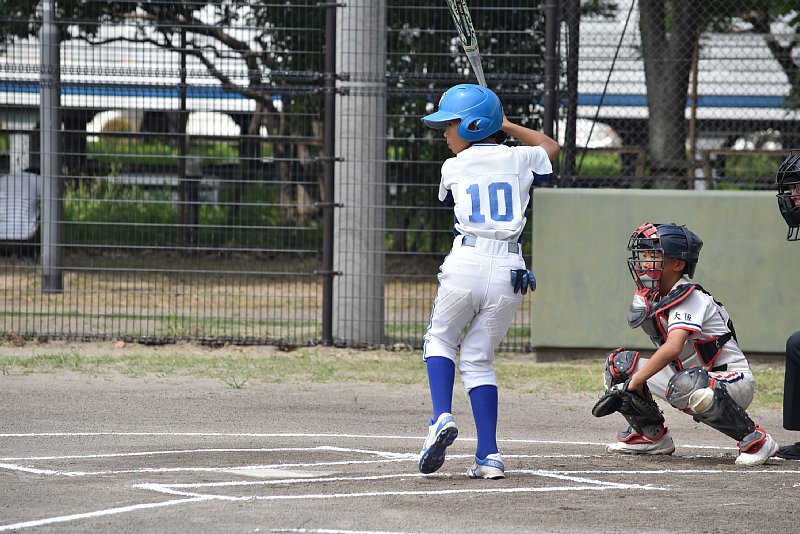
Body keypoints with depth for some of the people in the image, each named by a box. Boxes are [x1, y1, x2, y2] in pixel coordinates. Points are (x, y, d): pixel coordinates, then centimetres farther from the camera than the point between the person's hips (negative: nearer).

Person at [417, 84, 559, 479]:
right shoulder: (520, 160, 11)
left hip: (466, 266, -3)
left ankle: (442, 417, -6)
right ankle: (489, 456, 2)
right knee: (478, 360, 12)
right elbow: (551, 147, 36)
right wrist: (506, 126, 40)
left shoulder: (454, 168, 5)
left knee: (440, 341, 19)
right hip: (510, 270, 3)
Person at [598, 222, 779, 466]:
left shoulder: (691, 299, -22)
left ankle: (754, 439, -23)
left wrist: (634, 383, -33)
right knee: (619, 363, 2)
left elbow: (672, 348, -35)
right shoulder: (651, 297, 5)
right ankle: (653, 436, 16)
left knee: (686, 385, -43)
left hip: (733, 382, -8)